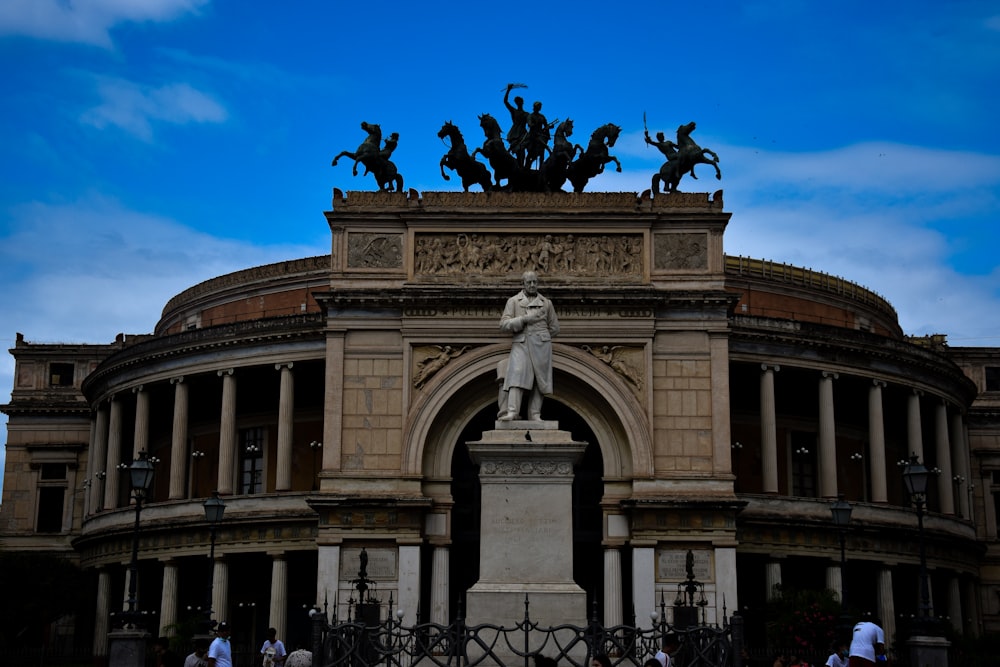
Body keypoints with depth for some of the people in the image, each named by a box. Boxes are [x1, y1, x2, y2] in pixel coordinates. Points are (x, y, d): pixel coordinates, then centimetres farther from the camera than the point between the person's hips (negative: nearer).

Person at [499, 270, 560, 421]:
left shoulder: (546, 303, 15)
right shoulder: (513, 301, 11)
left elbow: (554, 328, 20)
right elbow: (503, 325, 0)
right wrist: (525, 319, -10)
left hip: (541, 346, 2)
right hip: (521, 345, -2)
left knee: (539, 380, -3)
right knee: (516, 376, -19)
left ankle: (535, 414, -1)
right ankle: (512, 412, -30)